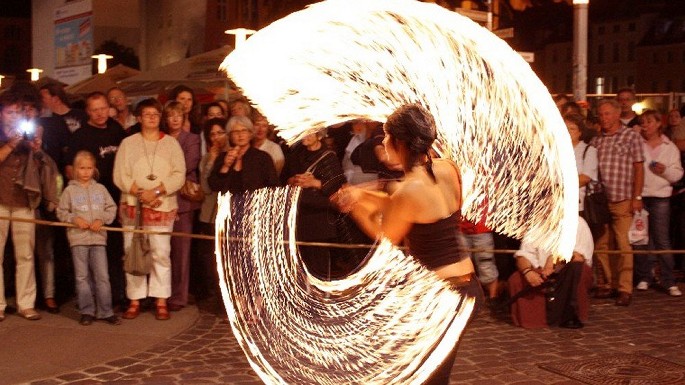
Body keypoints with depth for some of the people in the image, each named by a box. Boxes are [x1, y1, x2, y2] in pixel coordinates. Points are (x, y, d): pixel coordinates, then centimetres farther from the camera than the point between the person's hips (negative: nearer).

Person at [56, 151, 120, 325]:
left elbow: (111, 208, 7)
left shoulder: (100, 189, 8)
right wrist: (75, 219, -12)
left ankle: (105, 311, 5)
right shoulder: (70, 190, 4)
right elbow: (61, 212, 4)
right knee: (82, 277, 4)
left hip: (98, 237, 1)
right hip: (78, 238, -1)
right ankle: (87, 311, 12)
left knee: (102, 276, -1)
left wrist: (101, 220, -9)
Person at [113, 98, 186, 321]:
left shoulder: (171, 143, 10)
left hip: (163, 206, 0)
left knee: (161, 253, -4)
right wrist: (140, 193, -12)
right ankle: (134, 301, 6)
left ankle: (161, 302, 1)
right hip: (132, 205, 1)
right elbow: (120, 176, 2)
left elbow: (179, 175, 1)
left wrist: (156, 191, -13)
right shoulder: (128, 143, 10)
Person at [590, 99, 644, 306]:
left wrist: (637, 197, -8)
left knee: (623, 245, -5)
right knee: (601, 245, 7)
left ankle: (625, 288, 1)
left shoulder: (631, 137, 2)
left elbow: (639, 168, -1)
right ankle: (608, 284, 19)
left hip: (622, 200, -4)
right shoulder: (596, 140, 13)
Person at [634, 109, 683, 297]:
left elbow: (677, 174, 9)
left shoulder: (670, 148, 10)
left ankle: (669, 281, 0)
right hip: (638, 195, 0)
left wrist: (666, 170, -11)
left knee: (662, 239, -3)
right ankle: (644, 277, 16)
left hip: (660, 197, 0)